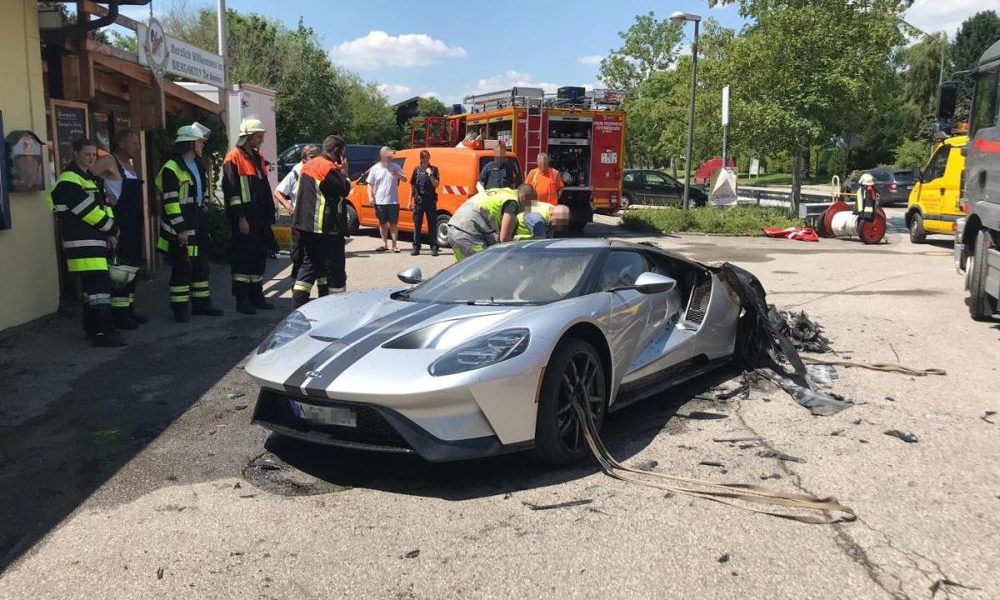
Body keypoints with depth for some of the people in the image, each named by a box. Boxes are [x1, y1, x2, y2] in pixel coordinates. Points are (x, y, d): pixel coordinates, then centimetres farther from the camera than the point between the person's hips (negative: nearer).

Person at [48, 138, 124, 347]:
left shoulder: (92, 179, 19)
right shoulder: (69, 181, -11)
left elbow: (104, 206, 13)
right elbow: (88, 210, -16)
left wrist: (110, 233, -2)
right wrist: (112, 229, -6)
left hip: (95, 241, 10)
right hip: (82, 243, -10)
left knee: (92, 285, 15)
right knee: (99, 285, -15)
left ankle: (92, 328, 24)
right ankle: (103, 332, -16)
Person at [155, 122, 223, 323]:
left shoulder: (198, 166, 16)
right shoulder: (171, 169, -13)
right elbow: (170, 202, -17)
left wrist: (205, 222, 20)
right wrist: (180, 229, -20)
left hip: (199, 225, 9)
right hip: (181, 227, -9)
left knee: (201, 265, 13)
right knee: (182, 268, -4)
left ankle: (201, 303, 23)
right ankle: (180, 308, 5)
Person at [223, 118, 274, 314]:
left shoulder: (258, 158, 19)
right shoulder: (234, 158, -7)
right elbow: (231, 190, -14)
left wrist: (269, 212, 17)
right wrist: (240, 217, -18)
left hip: (260, 217, 8)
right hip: (244, 218, -8)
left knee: (260, 255, 12)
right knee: (244, 257, -5)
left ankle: (256, 296, 21)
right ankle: (242, 300, 1)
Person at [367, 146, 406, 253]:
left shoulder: (395, 167, 2)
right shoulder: (375, 169, 1)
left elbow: (404, 179, 4)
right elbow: (370, 184, 3)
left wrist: (398, 175, -18)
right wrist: (370, 197, -9)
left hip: (393, 201, -1)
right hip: (380, 201, 1)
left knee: (393, 223, 2)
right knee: (383, 223, 10)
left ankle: (394, 244, 7)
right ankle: (385, 244, 20)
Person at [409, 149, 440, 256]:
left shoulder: (434, 169, 4)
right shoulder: (417, 169, 8)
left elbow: (436, 185, -4)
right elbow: (412, 186, 10)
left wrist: (430, 175, -17)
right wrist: (410, 200, 6)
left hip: (431, 200, -1)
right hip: (418, 200, 1)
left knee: (432, 225, 2)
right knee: (417, 225, 4)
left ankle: (434, 248, 6)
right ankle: (416, 247, 10)